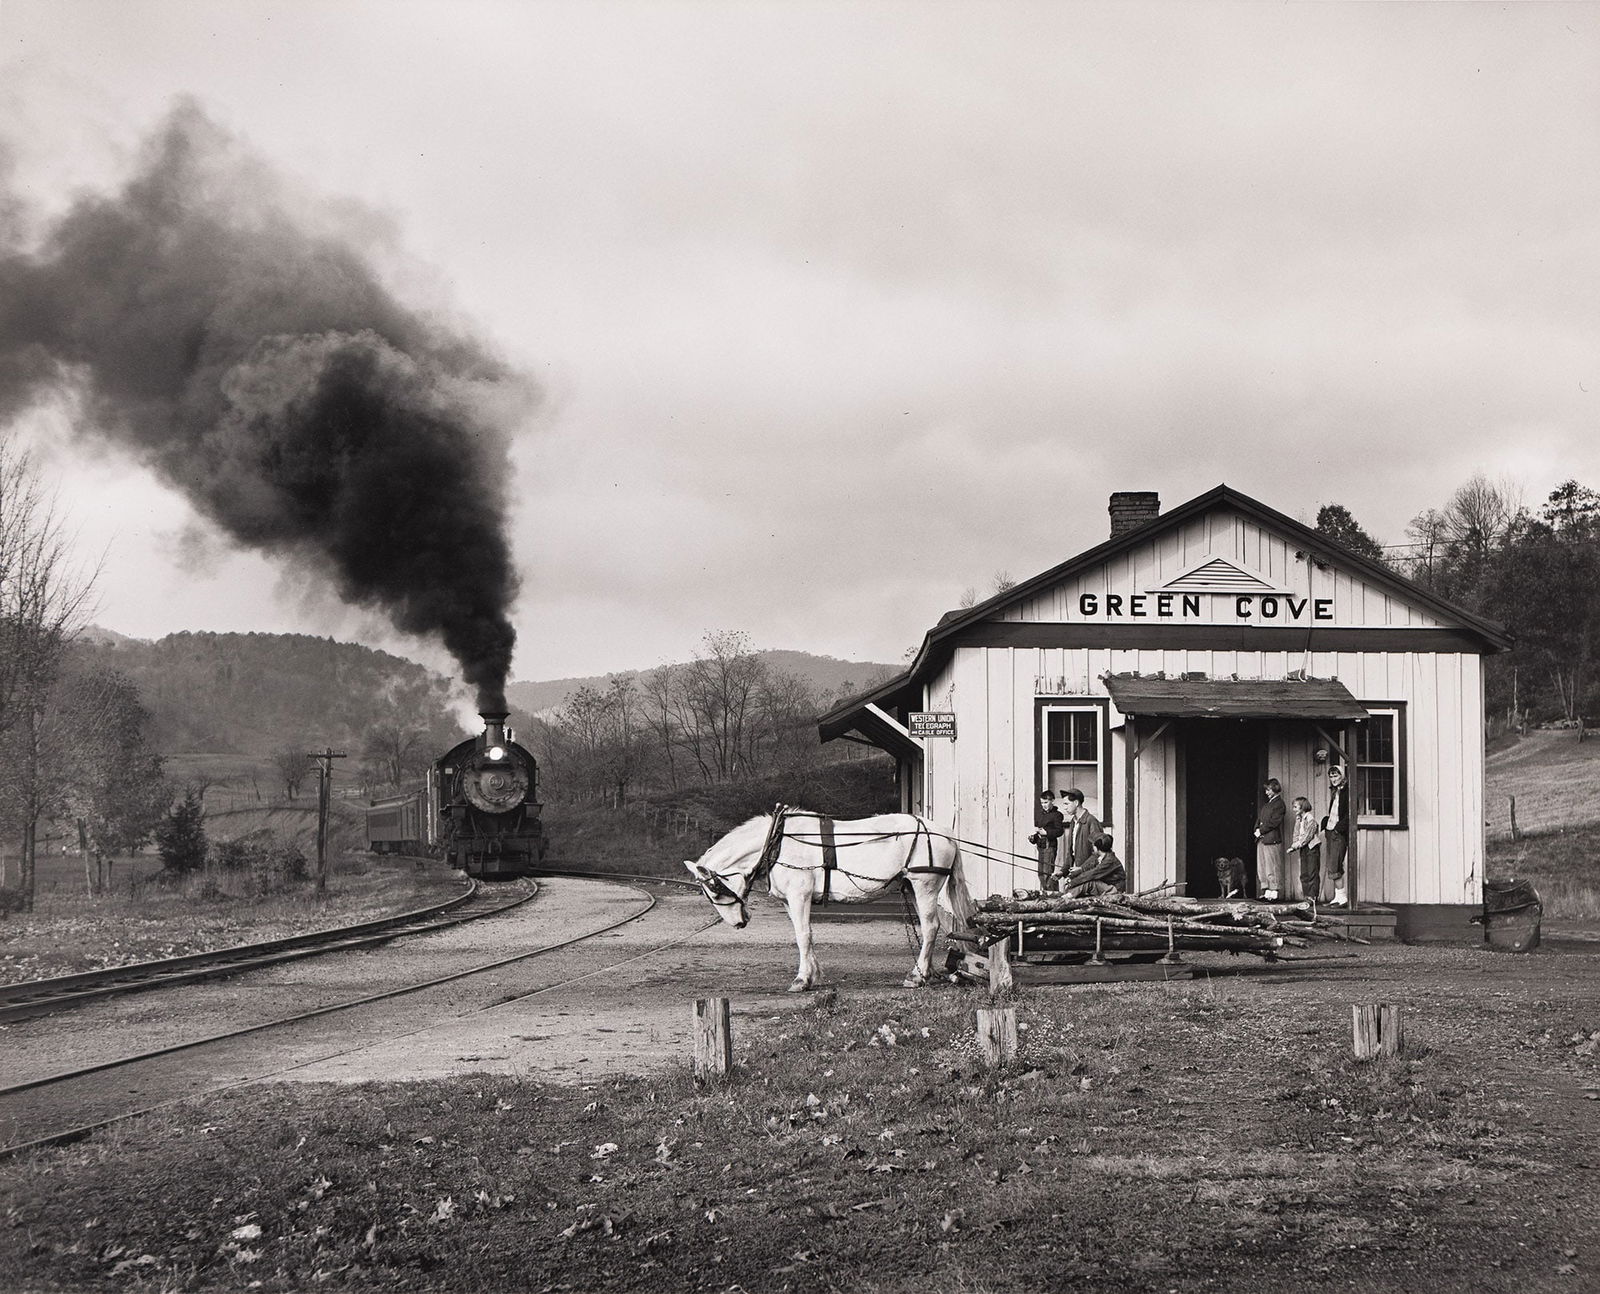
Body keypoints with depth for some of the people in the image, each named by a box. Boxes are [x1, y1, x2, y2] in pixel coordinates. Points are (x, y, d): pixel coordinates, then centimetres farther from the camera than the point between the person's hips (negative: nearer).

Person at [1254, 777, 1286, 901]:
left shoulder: (1279, 804, -7)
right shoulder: (1266, 804, 20)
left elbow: (1273, 822, -15)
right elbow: (1259, 819, 19)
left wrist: (1261, 831, -12)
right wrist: (1257, 829, 0)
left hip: (1272, 840, -9)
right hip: (1262, 840, 9)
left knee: (1272, 869, -7)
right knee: (1262, 869, 8)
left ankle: (1274, 894, -5)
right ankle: (1266, 893, 12)